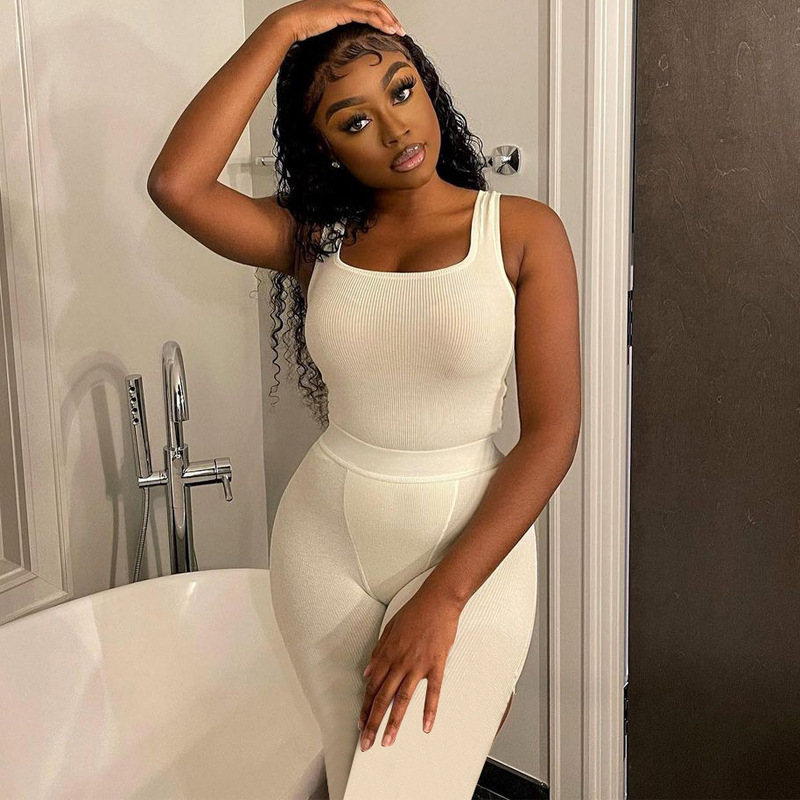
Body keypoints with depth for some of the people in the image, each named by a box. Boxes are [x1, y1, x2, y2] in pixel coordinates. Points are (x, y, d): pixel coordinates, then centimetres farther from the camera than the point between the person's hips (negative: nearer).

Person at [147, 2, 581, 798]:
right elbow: (175, 183, -18)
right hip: (324, 542, 3)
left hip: (471, 544, -3)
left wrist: (443, 597, -18)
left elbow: (552, 432, -13)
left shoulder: (523, 231, -8)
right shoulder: (316, 239, 0)